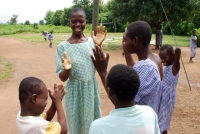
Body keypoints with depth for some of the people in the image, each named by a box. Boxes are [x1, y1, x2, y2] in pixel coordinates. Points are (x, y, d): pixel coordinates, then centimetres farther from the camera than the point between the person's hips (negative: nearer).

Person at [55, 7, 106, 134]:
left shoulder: (91, 42, -2)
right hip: (75, 91, -2)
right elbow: (62, 78, -7)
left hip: (92, 89, 3)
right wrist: (67, 69, -29)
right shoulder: (63, 46, -9)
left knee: (94, 124, 17)